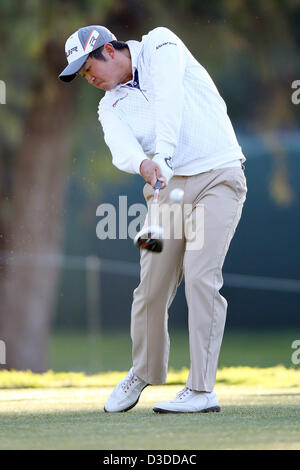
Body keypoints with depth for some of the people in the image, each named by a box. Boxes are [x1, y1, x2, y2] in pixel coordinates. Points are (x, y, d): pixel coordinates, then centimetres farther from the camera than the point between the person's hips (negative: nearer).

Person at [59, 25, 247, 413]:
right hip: (166, 188, 5)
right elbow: (121, 148, -10)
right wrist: (143, 164, -34)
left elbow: (168, 98, -16)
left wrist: (163, 154, -30)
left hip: (218, 177, -5)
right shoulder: (110, 106, 12)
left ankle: (202, 391, -14)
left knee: (201, 276, -15)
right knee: (152, 285, 0)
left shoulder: (159, 45, 2)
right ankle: (144, 371, 24)